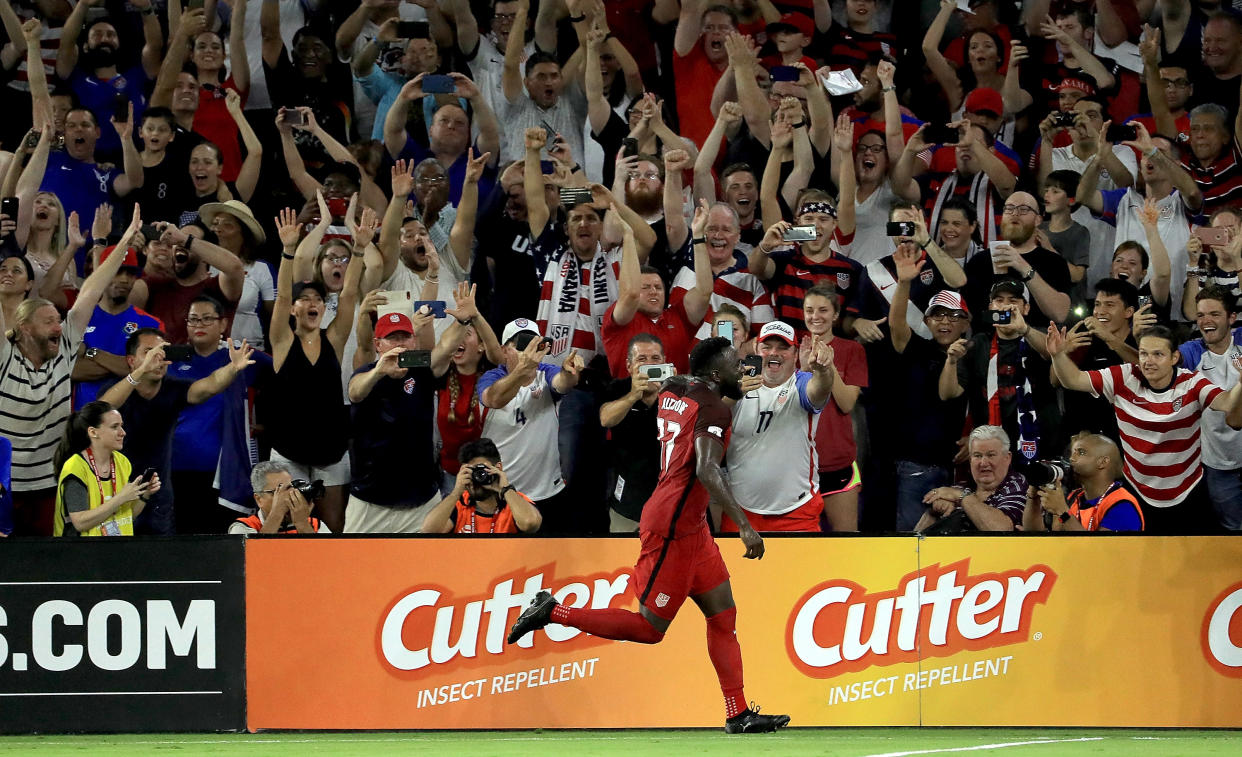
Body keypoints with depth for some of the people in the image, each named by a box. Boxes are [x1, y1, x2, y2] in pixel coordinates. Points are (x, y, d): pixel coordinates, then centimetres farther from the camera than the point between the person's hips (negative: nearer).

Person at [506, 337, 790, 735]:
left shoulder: (673, 390, 8)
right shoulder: (712, 409, -17)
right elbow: (706, 469, -30)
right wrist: (744, 525, -34)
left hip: (691, 526, 10)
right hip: (673, 528, -10)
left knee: (723, 615, 7)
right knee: (649, 629, -3)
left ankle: (738, 714, 5)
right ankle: (552, 612, 4)